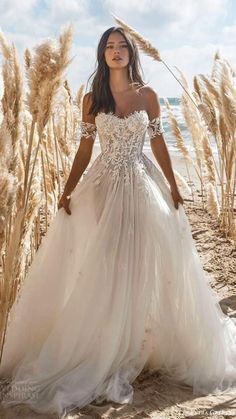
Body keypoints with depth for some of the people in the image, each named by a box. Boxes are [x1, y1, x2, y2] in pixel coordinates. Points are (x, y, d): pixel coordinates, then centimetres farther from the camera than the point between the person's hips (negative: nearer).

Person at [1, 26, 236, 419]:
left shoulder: (148, 95, 5)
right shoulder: (92, 99, 5)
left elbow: (158, 143, 7)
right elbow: (85, 148, 5)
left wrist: (174, 187, 3)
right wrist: (68, 191, -3)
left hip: (143, 186, 0)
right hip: (104, 185, 0)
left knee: (146, 266, 1)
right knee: (102, 268, 1)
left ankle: (140, 348, 18)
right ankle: (105, 356, 14)